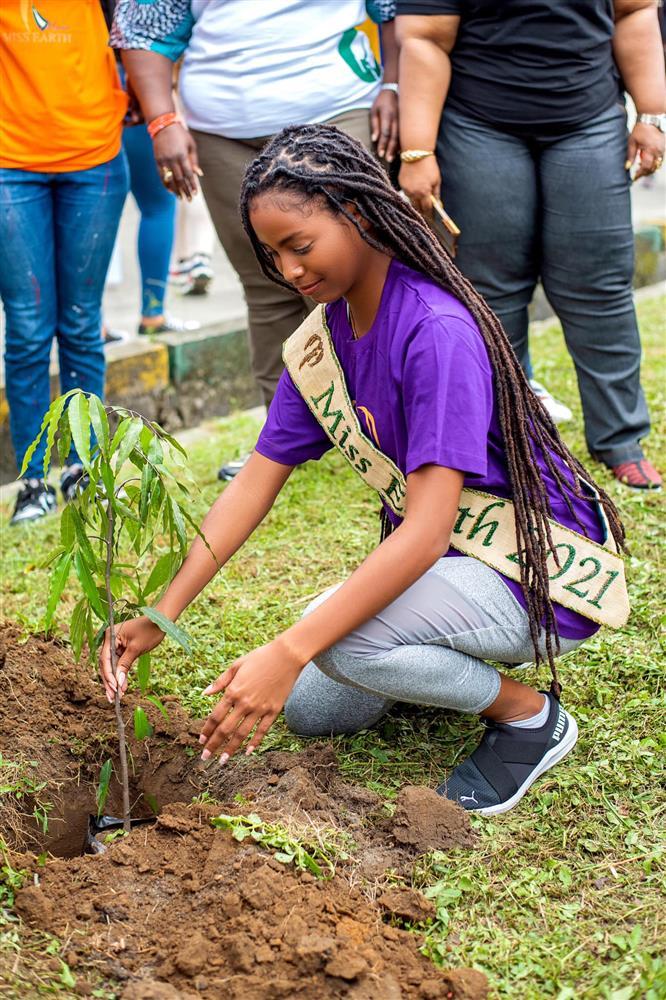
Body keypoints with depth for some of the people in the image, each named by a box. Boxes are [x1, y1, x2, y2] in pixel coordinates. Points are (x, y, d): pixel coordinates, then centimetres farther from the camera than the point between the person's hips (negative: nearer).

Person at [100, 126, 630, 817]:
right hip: (449, 550, 8)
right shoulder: (323, 337, -1)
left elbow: (426, 531, -34)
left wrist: (289, 652, -38)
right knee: (309, 710, 4)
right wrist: (160, 614, -10)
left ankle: (529, 713, -6)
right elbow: (255, 483, -1)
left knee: (340, 638, -29)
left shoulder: (438, 333, -28)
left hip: (544, 569, -8)